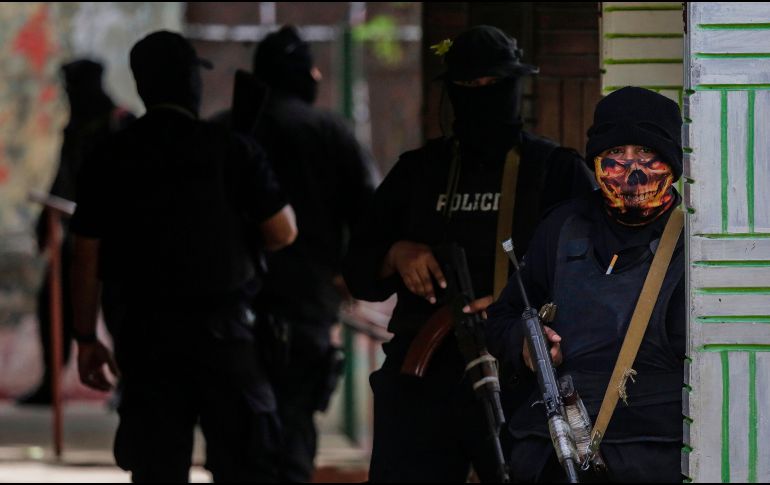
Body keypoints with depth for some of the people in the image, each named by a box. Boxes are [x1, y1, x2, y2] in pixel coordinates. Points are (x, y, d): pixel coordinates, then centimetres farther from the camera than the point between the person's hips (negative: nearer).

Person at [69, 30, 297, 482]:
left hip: (147, 336, 2)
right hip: (224, 329, -2)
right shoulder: (231, 149, -5)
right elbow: (283, 233, -5)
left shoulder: (109, 160, 2)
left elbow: (87, 260, 2)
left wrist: (87, 339, 10)